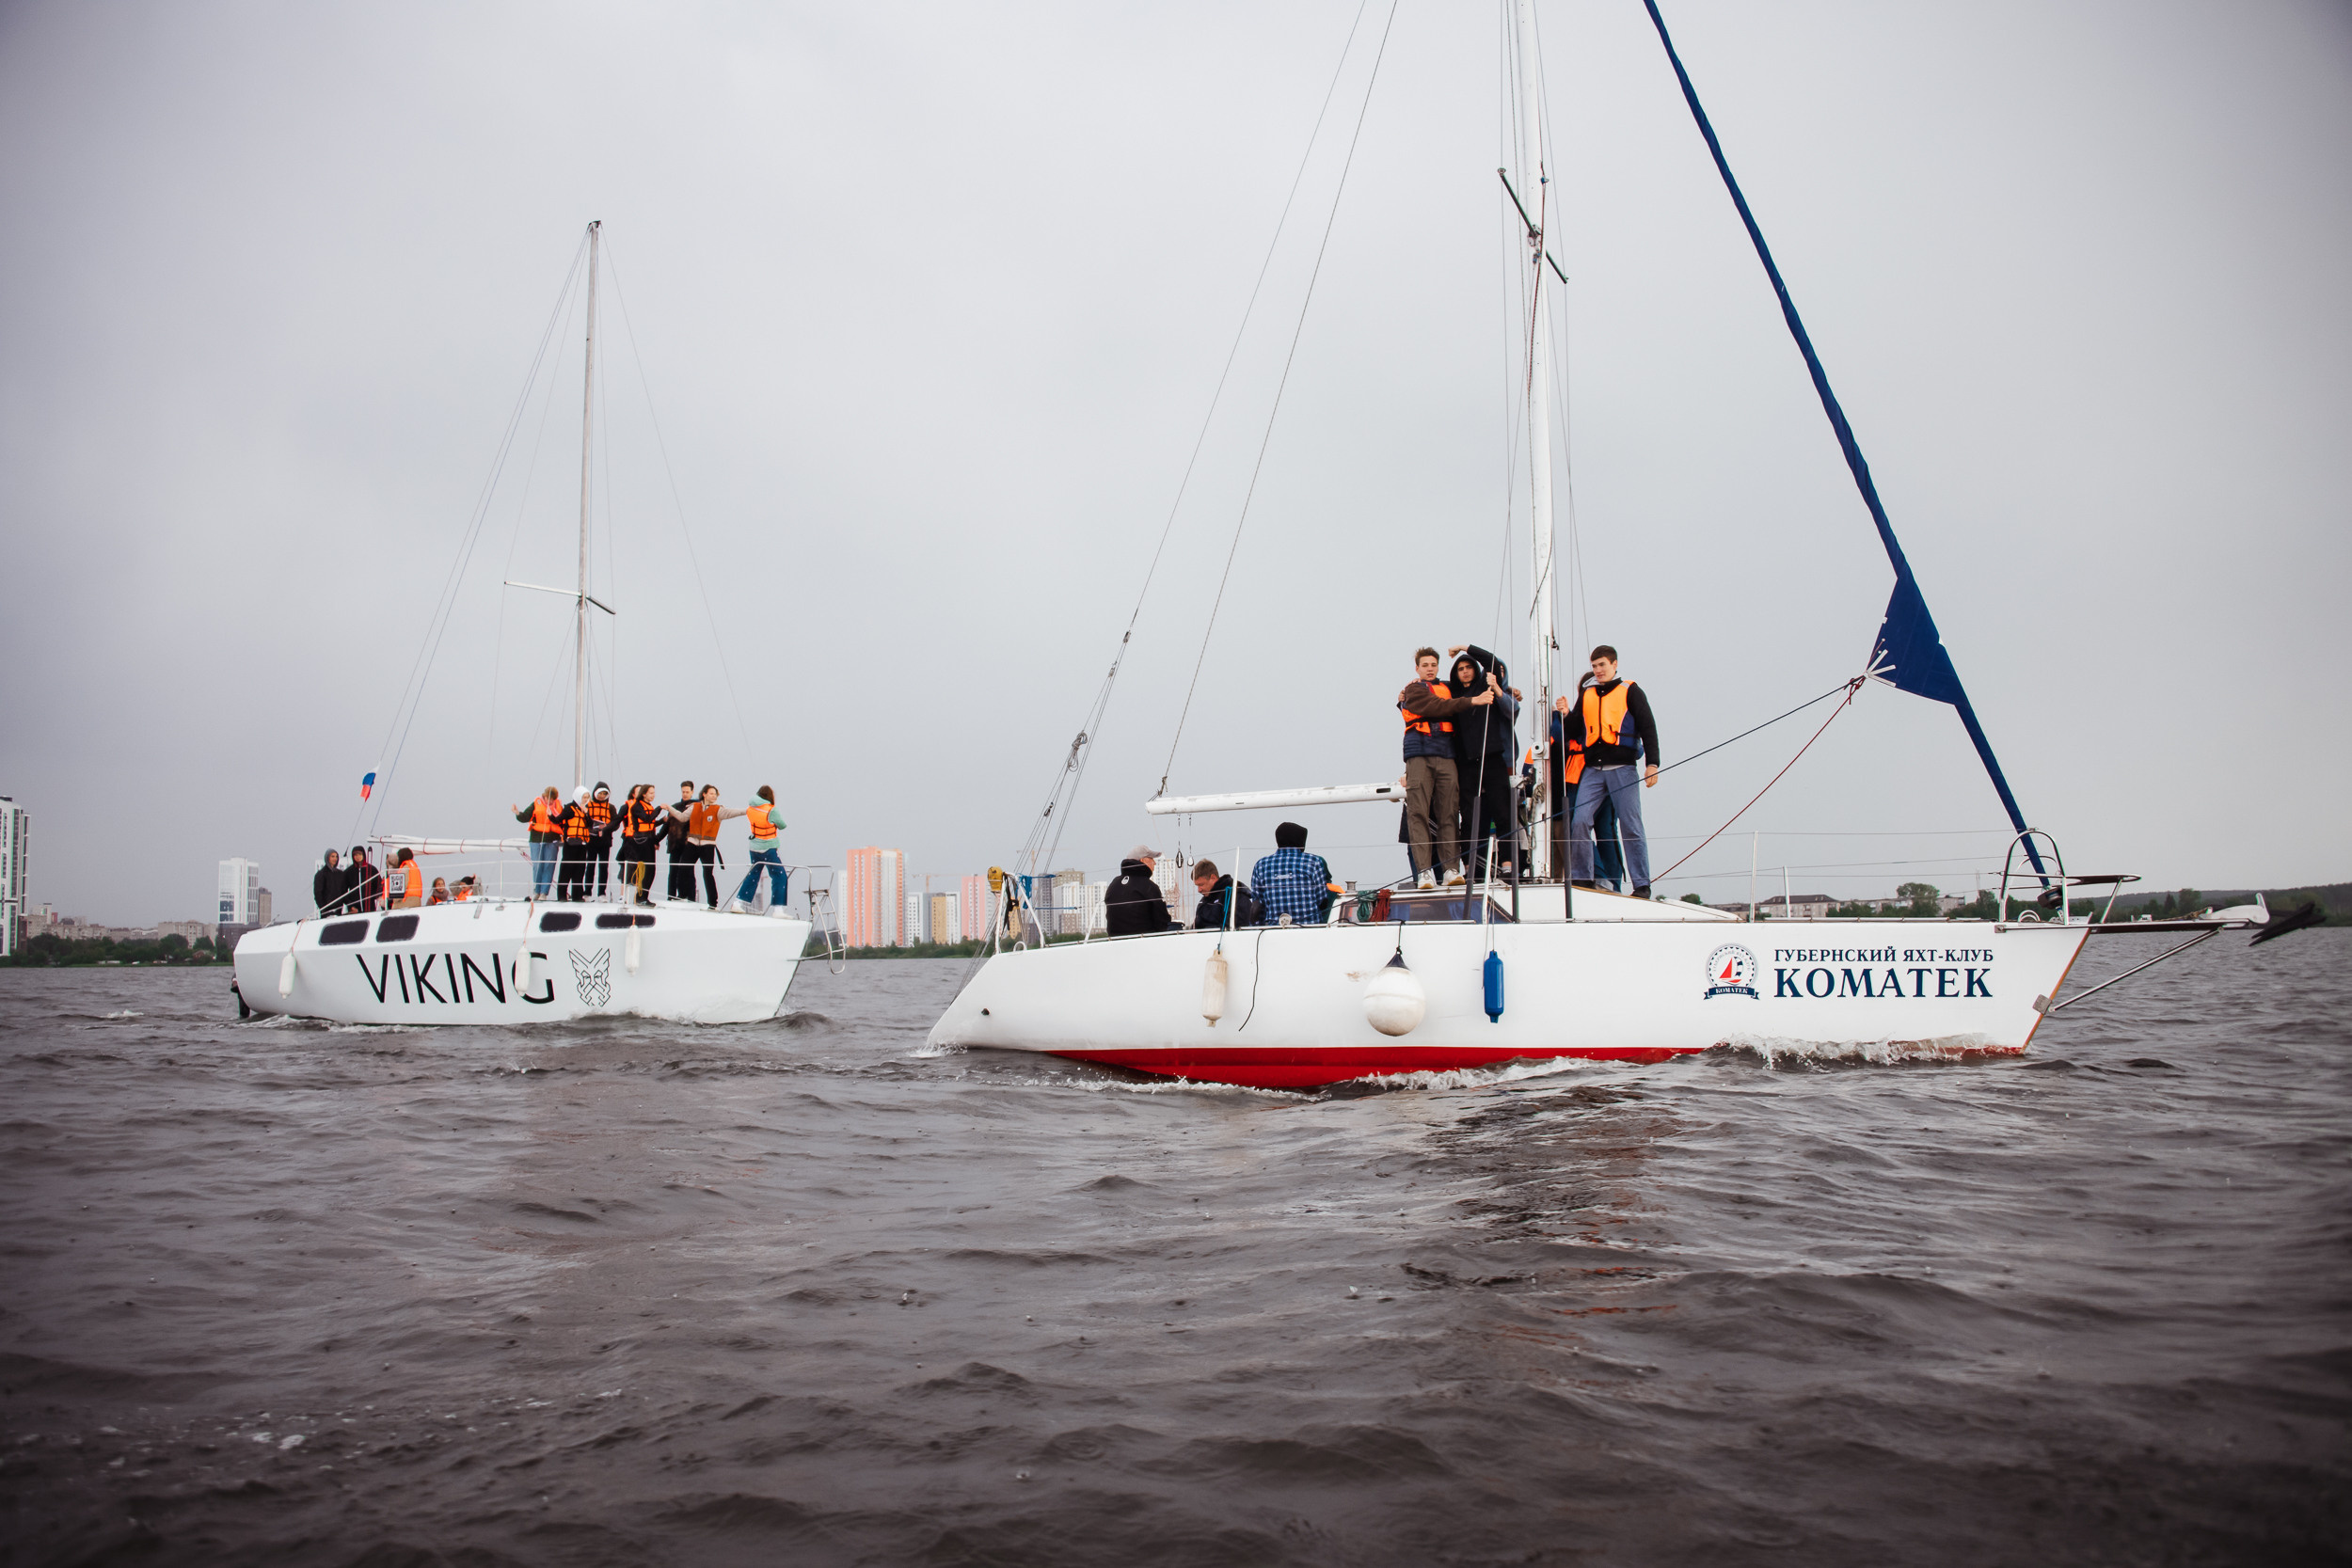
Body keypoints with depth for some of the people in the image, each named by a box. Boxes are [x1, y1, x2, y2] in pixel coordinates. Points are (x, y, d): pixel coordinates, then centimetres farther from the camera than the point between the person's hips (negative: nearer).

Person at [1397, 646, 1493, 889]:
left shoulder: (1447, 689, 25)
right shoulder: (1413, 690, 8)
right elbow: (1437, 707, -7)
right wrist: (1472, 701, -14)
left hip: (1446, 756, 4)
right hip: (1419, 754, -4)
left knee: (1448, 813, -3)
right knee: (1418, 812, -11)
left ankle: (1451, 869, -5)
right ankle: (1424, 871, -15)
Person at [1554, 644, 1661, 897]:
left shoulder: (1630, 692, 7)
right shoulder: (1586, 696, 18)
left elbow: (1648, 727, 2)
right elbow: (1573, 733, 19)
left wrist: (1652, 764, -8)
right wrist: (1567, 715, -2)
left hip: (1623, 769, -4)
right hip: (1593, 770, 4)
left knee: (1631, 827, -5)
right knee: (1580, 821, -9)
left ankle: (1642, 885, 0)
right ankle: (1580, 878, -2)